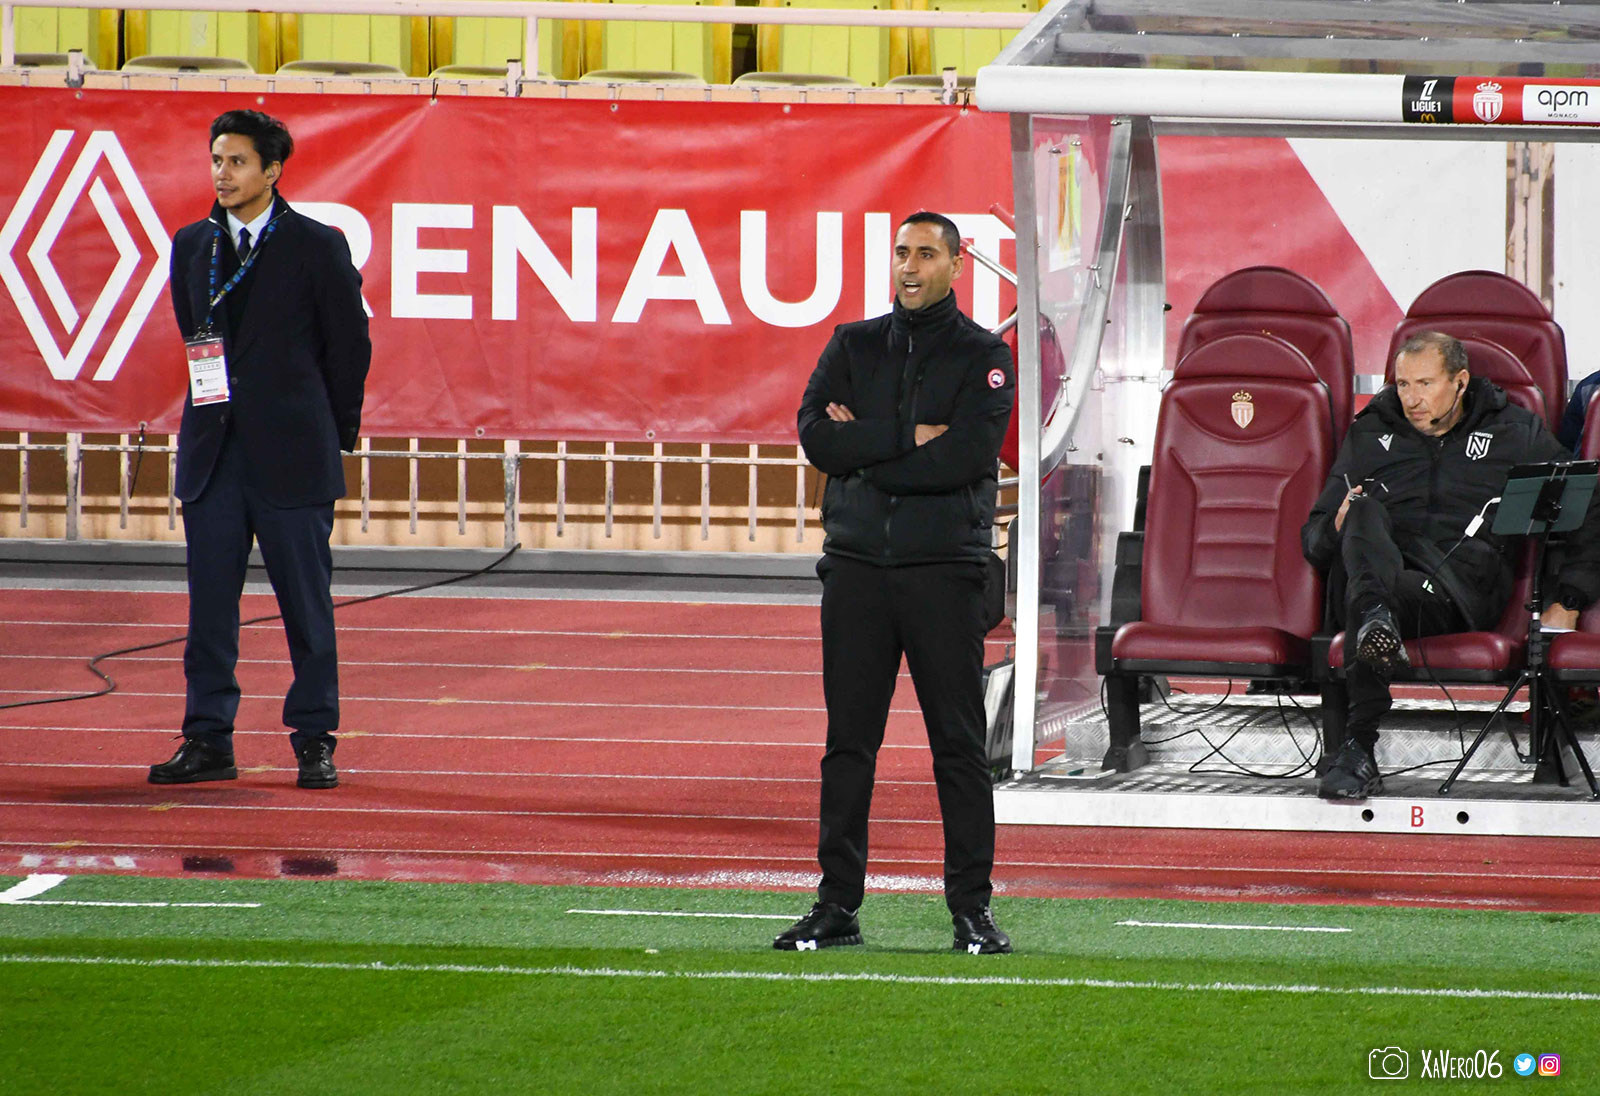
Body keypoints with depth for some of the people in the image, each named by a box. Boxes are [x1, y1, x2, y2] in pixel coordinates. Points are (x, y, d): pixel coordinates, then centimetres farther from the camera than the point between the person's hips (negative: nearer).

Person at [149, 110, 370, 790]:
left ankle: (315, 741, 8)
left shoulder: (318, 247, -4)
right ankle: (207, 741, 10)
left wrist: (332, 431, 6)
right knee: (209, 601, 4)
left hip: (292, 454, -4)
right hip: (213, 452, 4)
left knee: (307, 605, 0)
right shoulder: (191, 246, 10)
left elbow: (349, 345, 2)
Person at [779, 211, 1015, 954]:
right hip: (857, 565, 3)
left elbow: (968, 455, -13)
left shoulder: (983, 357, 3)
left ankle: (972, 908, 2)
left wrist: (865, 452, -9)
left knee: (959, 745, -2)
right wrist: (911, 437, -11)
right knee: (849, 743, 3)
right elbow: (818, 437, -3)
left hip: (944, 569, -3)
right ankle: (838, 906, 7)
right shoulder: (854, 345, 13)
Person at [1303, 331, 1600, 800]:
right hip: (1374, 568, 2)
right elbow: (1315, 542, 25)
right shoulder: (1370, 433, 25)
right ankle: (1374, 617, -63)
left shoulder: (1515, 433, 19)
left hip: (1457, 585, -2)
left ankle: (1359, 746, -49)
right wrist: (1341, 528, -2)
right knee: (1366, 511, -33)